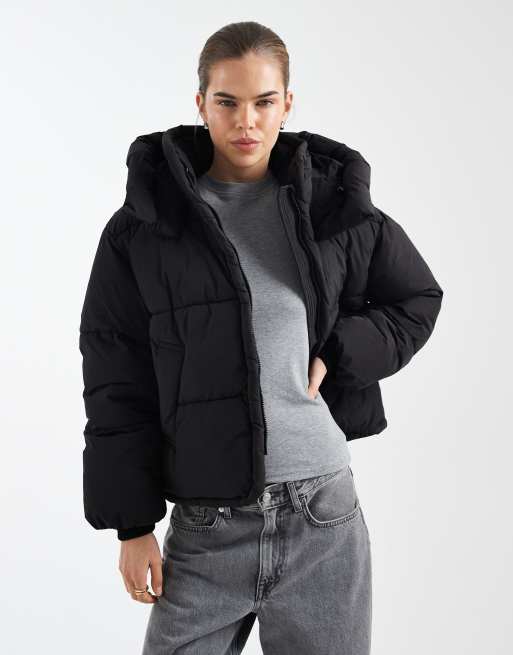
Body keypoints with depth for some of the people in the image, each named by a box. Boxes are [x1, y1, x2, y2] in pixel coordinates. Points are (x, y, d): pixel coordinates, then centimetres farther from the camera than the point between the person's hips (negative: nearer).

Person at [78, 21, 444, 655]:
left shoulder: (334, 206, 4)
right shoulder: (145, 225, 0)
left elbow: (417, 300, 17)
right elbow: (117, 386, 1)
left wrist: (339, 354, -1)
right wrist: (132, 525, -1)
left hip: (324, 519, 1)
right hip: (204, 527, -1)